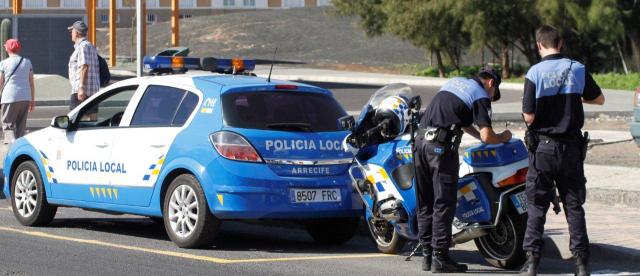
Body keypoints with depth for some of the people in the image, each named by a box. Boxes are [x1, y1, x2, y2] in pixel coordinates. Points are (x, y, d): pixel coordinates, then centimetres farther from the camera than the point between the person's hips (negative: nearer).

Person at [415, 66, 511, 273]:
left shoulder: (455, 82, 24)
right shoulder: (481, 96, 1)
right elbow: (487, 136, -7)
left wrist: (480, 136, 32)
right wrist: (502, 138, 12)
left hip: (421, 138, 7)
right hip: (442, 146, -7)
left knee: (425, 203, 10)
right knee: (443, 203, -4)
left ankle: (427, 255, 13)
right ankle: (440, 258, -5)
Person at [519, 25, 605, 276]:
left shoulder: (535, 73, -11)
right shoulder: (578, 69, -2)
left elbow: (529, 117, -13)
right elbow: (599, 99, 13)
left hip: (543, 147, -2)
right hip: (572, 147, 2)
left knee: (537, 206, 5)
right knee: (574, 205, 8)